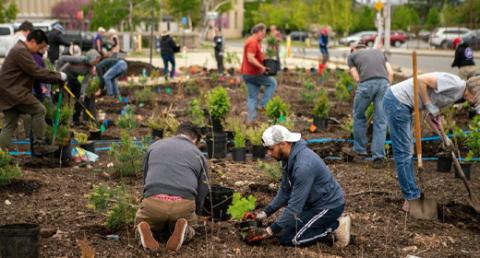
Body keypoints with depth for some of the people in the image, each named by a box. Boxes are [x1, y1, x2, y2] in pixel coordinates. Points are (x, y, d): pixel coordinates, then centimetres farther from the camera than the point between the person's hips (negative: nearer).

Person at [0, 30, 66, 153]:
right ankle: (39, 145, -4)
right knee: (39, 110, -8)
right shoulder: (21, 51, -15)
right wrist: (58, 76, -11)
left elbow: (34, 72, 21)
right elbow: (37, 72, -19)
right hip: (13, 91, -11)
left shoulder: (21, 50, 20)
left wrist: (56, 78, 11)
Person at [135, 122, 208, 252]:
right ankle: (183, 230, -8)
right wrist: (193, 214, 41)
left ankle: (145, 230, -8)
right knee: (189, 230, 30)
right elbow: (202, 192, 22)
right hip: (184, 204, 0)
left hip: (153, 201, 0)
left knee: (141, 222, 30)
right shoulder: (199, 155, 21)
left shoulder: (155, 146, 25)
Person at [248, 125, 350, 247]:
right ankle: (330, 223, 13)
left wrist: (271, 230, -22)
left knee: (287, 238, -9)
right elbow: (285, 191, 9)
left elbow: (295, 205, -28)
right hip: (316, 202, 10)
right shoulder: (289, 158, -1)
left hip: (329, 206, -10)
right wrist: (265, 213, 0)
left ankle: (334, 227, -2)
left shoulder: (303, 165, -31)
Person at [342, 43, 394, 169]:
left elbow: (357, 78, 12)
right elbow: (390, 73, 19)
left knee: (359, 116, 20)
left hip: (366, 83, -3)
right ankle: (378, 158, 5)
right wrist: (386, 90, 20)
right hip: (384, 83, 3)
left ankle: (359, 149, 31)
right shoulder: (379, 52, 33)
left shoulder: (352, 55, 24)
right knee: (381, 122, 7)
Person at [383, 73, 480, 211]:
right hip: (397, 101, -10)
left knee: (406, 152, 15)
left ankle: (412, 196, 24)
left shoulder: (458, 95, 11)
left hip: (400, 103, 10)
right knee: (403, 152, -3)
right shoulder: (455, 84, -19)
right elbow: (421, 80, -22)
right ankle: (412, 199, 3)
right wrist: (430, 107, -15)